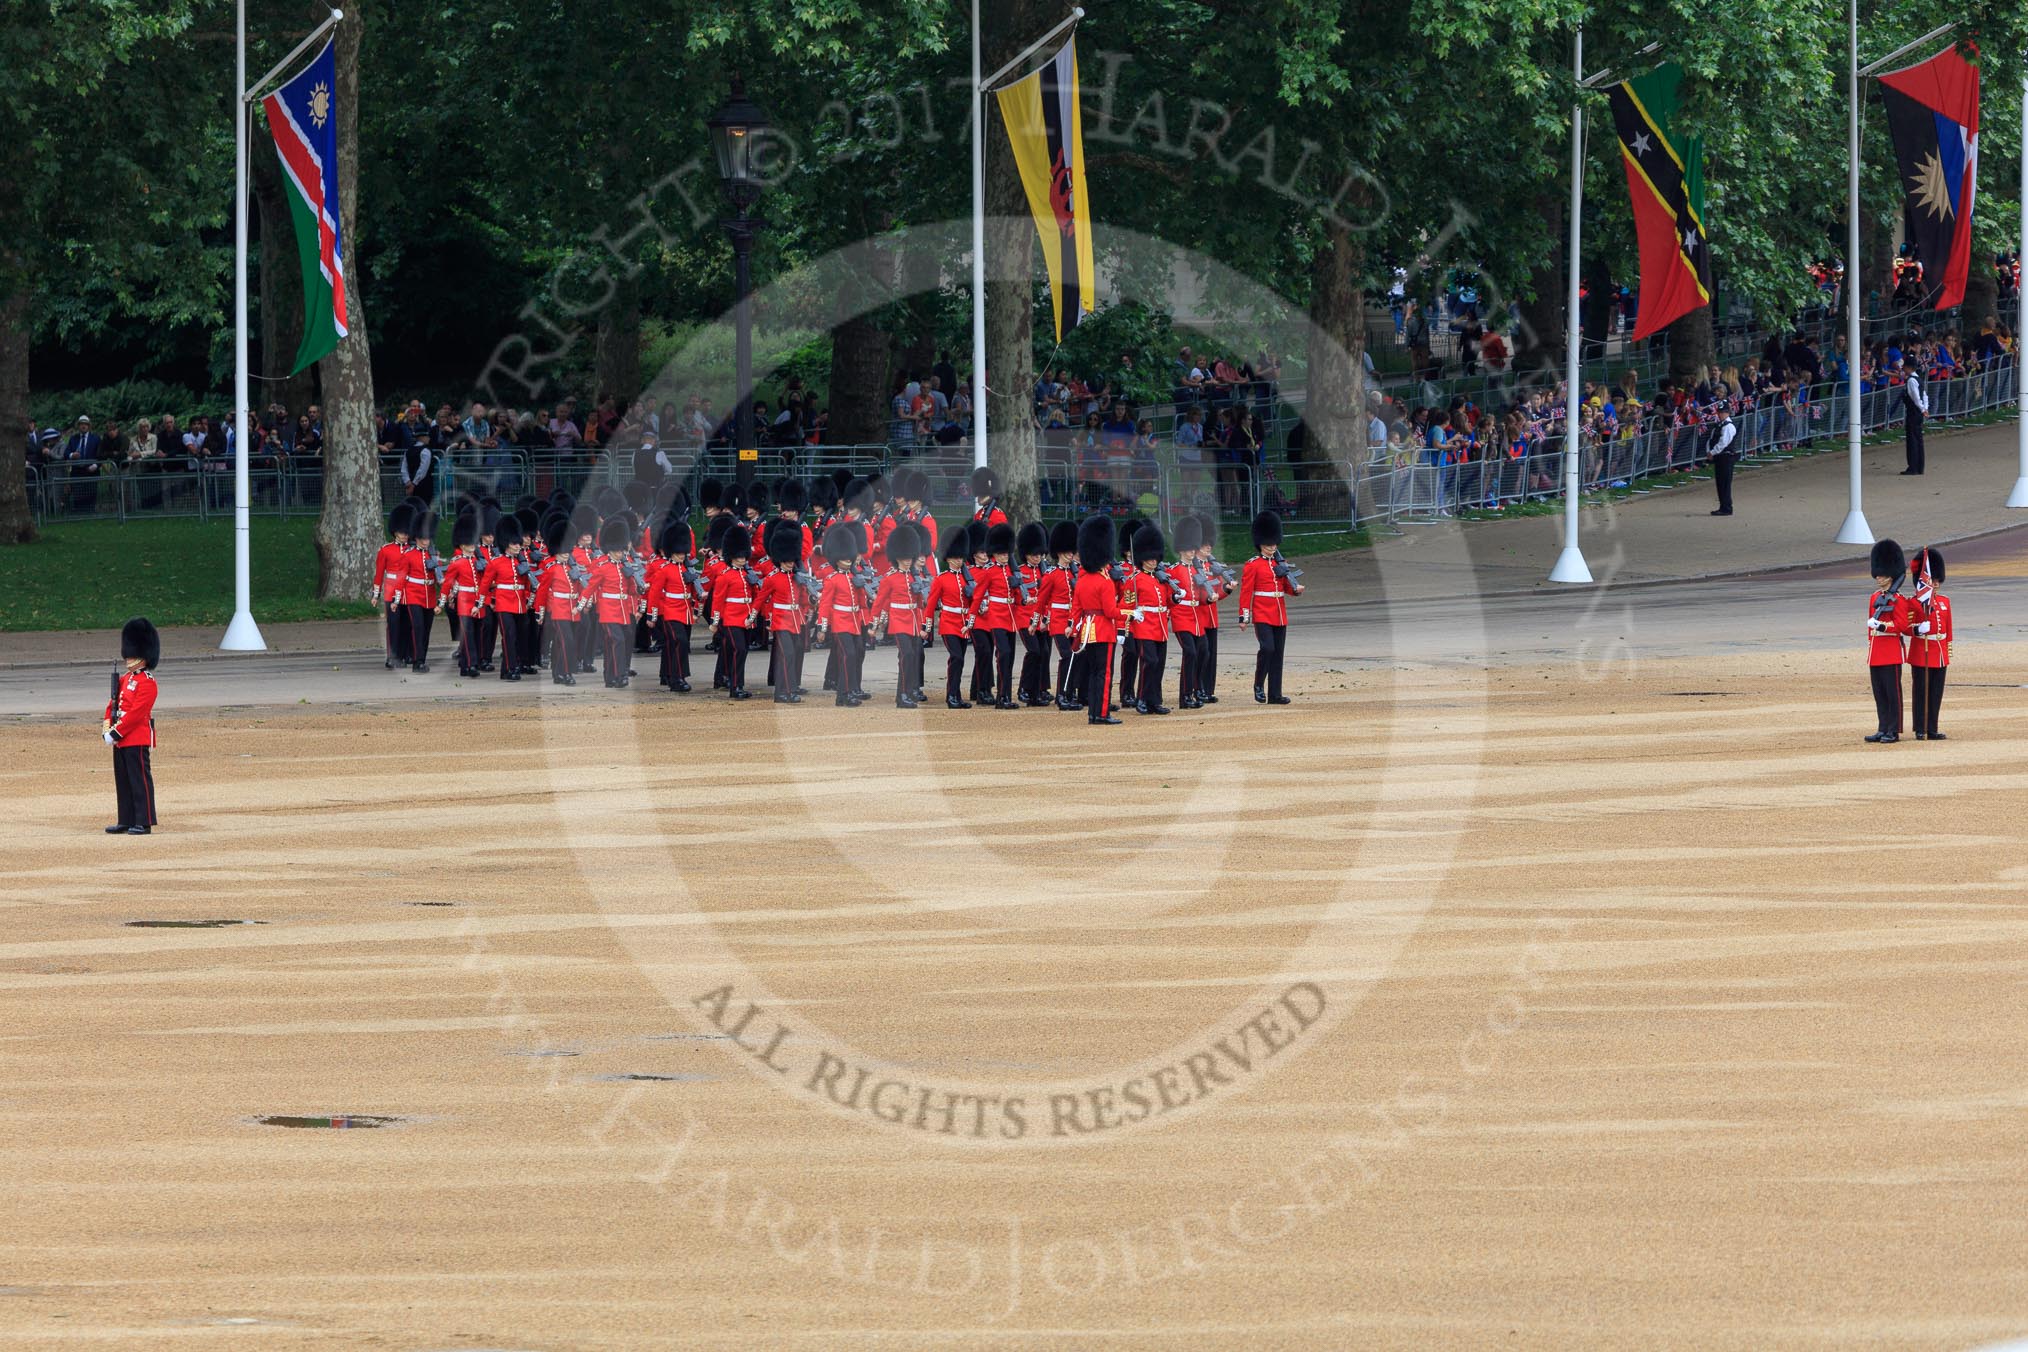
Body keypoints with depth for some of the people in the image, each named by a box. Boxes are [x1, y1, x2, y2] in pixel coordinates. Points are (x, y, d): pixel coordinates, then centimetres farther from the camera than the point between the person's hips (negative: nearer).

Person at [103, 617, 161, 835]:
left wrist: (116, 733, -19)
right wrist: (107, 727, -1)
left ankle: (144, 822, -2)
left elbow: (136, 712, -19)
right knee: (123, 782, 12)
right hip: (121, 740, 9)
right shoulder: (124, 679, 16)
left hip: (137, 739, -9)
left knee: (140, 780, -5)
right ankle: (126, 821, 18)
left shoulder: (147, 682, -12)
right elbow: (113, 704, 16)